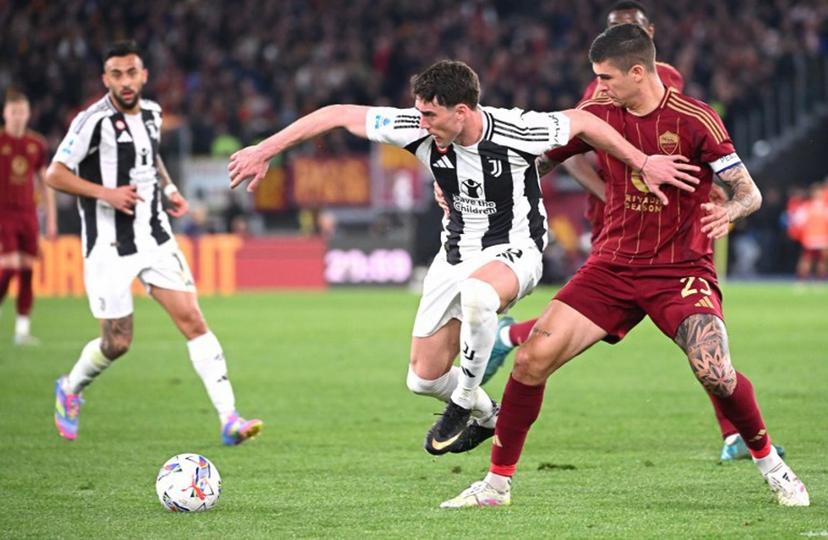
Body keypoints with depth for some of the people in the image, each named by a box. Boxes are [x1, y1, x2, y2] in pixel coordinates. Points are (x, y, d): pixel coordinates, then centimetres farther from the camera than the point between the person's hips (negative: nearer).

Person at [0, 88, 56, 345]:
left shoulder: (37, 144, 8)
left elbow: (44, 183, 15)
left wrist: (51, 219, 12)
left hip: (28, 215, 4)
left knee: (27, 271, 0)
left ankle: (23, 330, 5)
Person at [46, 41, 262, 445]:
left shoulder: (151, 112, 7)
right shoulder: (94, 121, -14)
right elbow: (55, 174, -14)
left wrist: (168, 188, 10)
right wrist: (106, 193, -24)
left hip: (155, 237, 5)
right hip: (109, 246, -5)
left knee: (192, 320, -8)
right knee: (117, 343, 2)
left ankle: (229, 419, -12)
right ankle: (70, 389, 35)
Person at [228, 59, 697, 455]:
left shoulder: (514, 132, -25)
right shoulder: (419, 131, -17)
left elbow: (582, 122, -8)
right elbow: (339, 115, -9)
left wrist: (643, 163, -7)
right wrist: (264, 151, -9)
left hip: (513, 250, -5)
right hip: (457, 253, 5)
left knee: (476, 293, -42)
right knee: (423, 378, 4)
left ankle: (464, 402, -18)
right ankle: (487, 417, 37)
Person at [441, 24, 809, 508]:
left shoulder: (695, 120, -11)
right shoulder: (599, 114, 1)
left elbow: (751, 193, -10)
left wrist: (730, 211, -33)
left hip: (681, 269, -4)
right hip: (613, 266, 4)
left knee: (714, 373, -25)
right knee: (533, 358, -10)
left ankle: (771, 465, 2)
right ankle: (498, 483, 4)